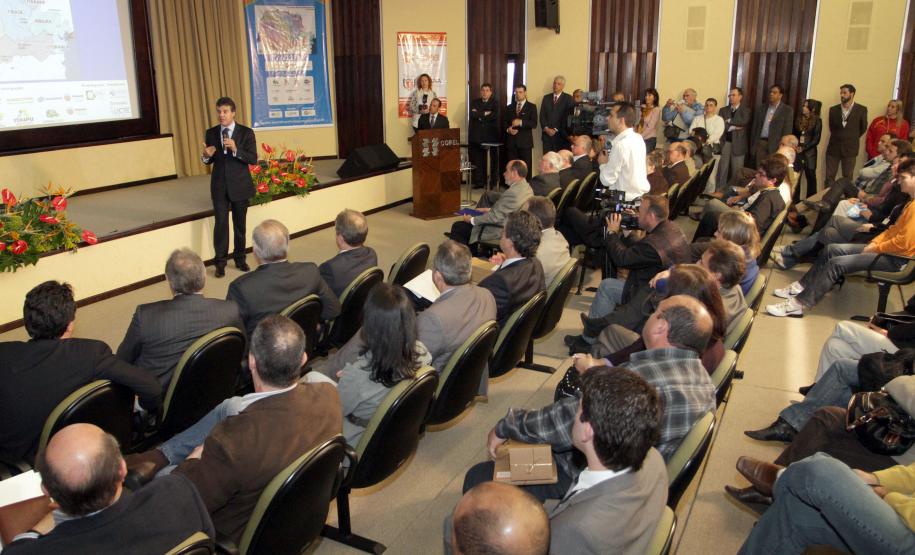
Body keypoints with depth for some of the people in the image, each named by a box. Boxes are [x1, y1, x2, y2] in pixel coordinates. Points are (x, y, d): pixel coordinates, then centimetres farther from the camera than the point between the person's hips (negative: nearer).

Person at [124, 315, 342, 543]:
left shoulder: (232, 442, -41)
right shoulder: (328, 394, -25)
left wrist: (196, 458, -3)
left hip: (244, 536, -5)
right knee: (231, 406, 8)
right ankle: (162, 455, 22)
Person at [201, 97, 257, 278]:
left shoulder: (246, 132, -5)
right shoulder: (211, 133, 3)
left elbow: (253, 159, -12)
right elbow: (209, 161, 10)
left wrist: (236, 149, -26)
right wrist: (206, 156, -14)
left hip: (240, 185, -1)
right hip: (219, 186, 1)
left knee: (239, 224, 10)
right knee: (220, 224, -4)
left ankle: (240, 259, 24)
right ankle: (220, 262, 4)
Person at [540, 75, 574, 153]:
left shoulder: (568, 98, 2)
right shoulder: (546, 97, 14)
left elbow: (567, 115, -5)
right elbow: (542, 115, 10)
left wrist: (556, 130, -10)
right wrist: (546, 128, -5)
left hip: (561, 135, -3)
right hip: (547, 134, 3)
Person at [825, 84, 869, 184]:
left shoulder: (861, 110, -2)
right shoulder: (833, 109, 4)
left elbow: (863, 128, 9)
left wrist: (852, 139, 14)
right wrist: (837, 137, 13)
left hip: (850, 148, -2)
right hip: (833, 147, 2)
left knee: (848, 178, 4)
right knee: (829, 177, 2)